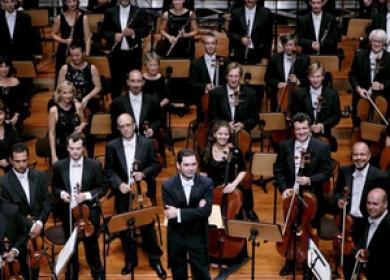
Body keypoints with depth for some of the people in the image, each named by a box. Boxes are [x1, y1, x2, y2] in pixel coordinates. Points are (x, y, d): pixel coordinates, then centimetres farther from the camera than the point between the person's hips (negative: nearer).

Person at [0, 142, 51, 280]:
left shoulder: (40, 176, -2)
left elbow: (47, 202, -1)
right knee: (23, 265, 5)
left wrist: (39, 223, -15)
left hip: (37, 229, 3)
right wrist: (29, 226, -19)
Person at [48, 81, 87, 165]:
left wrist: (81, 126, -10)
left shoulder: (78, 106, -4)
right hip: (60, 148, -2)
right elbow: (52, 134, -8)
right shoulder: (54, 110, -11)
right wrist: (53, 155, -11)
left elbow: (83, 122, 14)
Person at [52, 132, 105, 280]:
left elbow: (102, 188, -3)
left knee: (91, 244, 9)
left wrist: (87, 195, -19)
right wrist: (61, 193, -13)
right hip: (68, 212, 2)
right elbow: (55, 187, 9)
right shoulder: (59, 166, -3)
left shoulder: (94, 165, -8)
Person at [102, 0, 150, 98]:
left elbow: (146, 31, -1)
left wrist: (133, 32, -18)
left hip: (134, 54, -1)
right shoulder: (110, 12, 5)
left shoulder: (139, 12, 2)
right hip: (116, 53, 1)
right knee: (116, 82, 7)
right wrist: (113, 36, -15)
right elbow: (104, 31, 5)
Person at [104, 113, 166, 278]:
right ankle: (131, 260, 28)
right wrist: (119, 184, -17)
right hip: (123, 194, 1)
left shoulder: (146, 143, -3)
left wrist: (143, 173, -17)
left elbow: (156, 165, 1)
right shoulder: (112, 146, -2)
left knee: (147, 227, 3)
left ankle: (155, 259, 21)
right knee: (124, 227, 8)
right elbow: (109, 171, -1)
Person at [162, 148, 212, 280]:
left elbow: (206, 211, -20)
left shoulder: (206, 183, -10)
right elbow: (171, 213, -18)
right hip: (176, 236, 1)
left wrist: (179, 213, -25)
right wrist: (196, 210, -24)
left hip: (198, 235, -1)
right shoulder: (167, 185, -10)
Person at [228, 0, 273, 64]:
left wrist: (265, 57, -2)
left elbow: (268, 37, 1)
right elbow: (230, 33, 7)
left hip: (257, 56, -1)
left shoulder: (265, 13, 0)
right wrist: (240, 39, -14)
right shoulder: (236, 13, 4)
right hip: (239, 55, 1)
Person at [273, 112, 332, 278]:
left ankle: (308, 265, 28)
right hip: (291, 194, 3)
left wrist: (310, 180, -25)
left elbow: (327, 172, -9)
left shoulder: (322, 147, -11)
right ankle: (290, 261, 38)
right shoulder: (285, 146, -2)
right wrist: (284, 188, -12)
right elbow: (278, 170, 2)